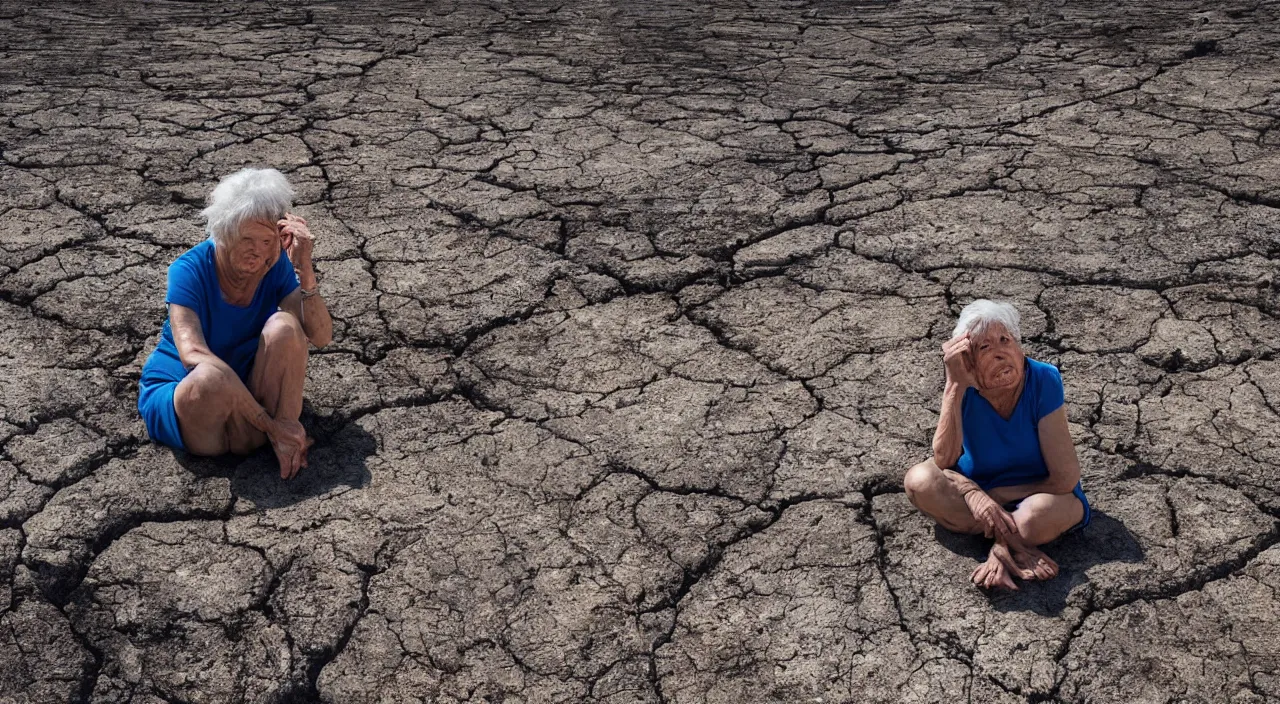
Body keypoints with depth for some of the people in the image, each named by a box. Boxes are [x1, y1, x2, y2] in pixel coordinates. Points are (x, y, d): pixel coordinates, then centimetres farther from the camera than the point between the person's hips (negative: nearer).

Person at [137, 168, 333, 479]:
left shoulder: (275, 266, -11)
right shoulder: (190, 270, -23)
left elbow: (321, 337, -20)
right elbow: (193, 356, -36)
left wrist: (304, 268, -35)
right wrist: (269, 424, -40)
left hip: (244, 397, 3)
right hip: (176, 394, -3)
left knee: (284, 326, -26)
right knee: (211, 377, -40)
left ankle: (289, 441, -21)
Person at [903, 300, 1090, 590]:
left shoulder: (1043, 380, -23)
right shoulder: (964, 387, -16)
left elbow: (1065, 479, -23)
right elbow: (944, 462, -28)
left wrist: (987, 497, -22)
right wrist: (955, 384, -35)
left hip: (1038, 491, -4)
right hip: (978, 486, 4)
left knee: (1039, 515, -39)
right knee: (919, 480, -26)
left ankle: (1002, 548, -9)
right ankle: (1016, 544, -24)